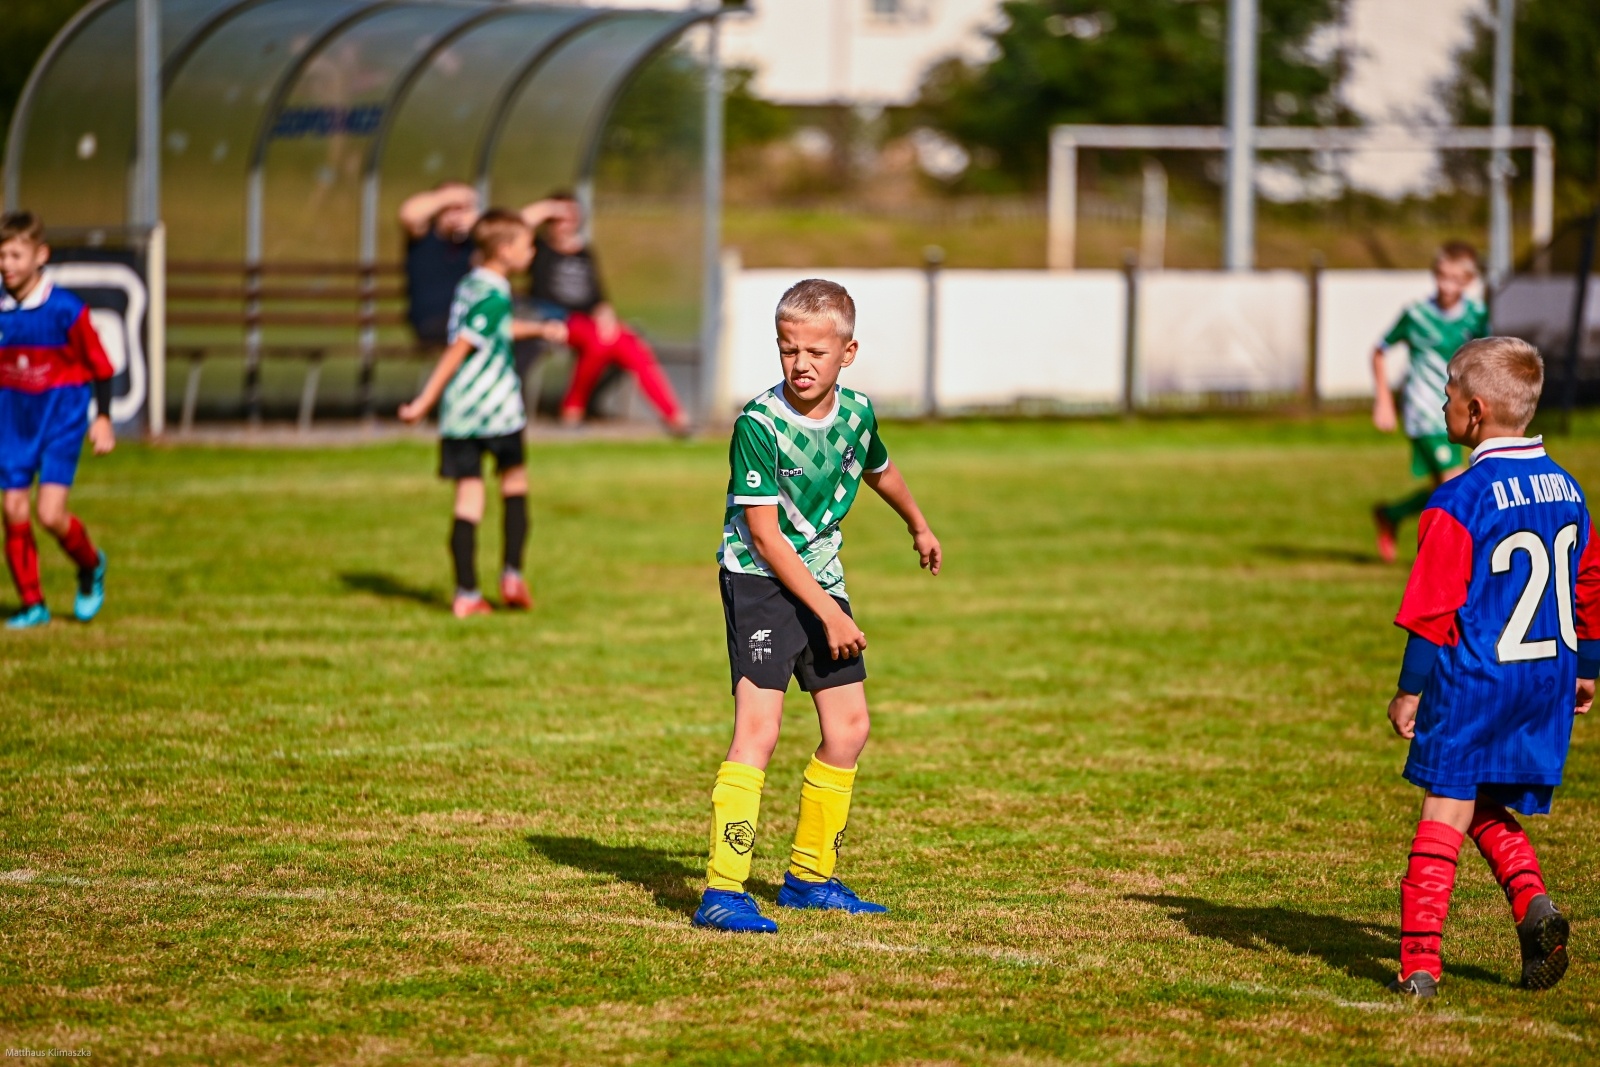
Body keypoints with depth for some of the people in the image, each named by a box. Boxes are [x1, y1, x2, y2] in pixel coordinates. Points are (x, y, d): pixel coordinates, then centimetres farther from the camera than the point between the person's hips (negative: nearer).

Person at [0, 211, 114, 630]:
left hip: (61, 420, -4)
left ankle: (91, 567, 17)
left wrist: (103, 417, -7)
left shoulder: (66, 309, -13)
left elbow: (100, 366, -4)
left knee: (51, 514, -13)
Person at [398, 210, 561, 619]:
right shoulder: (495, 295, -14)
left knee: (468, 496, 4)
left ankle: (466, 594, 0)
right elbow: (458, 350, -18)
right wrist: (425, 401, -17)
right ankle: (512, 575, 10)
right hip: (496, 408, -6)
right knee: (515, 482, 14)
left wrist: (539, 329, 43)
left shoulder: (469, 286, 12)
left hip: (458, 413, 6)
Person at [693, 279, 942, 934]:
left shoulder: (857, 412, -2)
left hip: (821, 578, 7)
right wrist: (828, 615, -22)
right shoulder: (759, 424, -21)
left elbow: (879, 469, 23)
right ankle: (722, 892, -22)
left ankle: (809, 877, 25)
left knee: (849, 726, 9)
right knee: (759, 727, -19)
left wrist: (918, 526, 40)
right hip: (760, 580, -7)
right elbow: (764, 536, -20)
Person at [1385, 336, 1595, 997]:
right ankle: (1533, 903, -8)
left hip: (1474, 682, -6)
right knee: (1487, 812, 17)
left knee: (1444, 814, 0)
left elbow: (1434, 608, -14)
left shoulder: (1461, 503, -15)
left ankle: (1420, 962, -3)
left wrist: (1411, 690, -5)